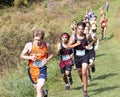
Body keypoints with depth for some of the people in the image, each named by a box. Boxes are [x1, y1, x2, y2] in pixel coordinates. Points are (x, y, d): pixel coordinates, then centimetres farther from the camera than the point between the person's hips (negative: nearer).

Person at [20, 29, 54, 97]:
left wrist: (47, 59, -7)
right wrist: (30, 57, -17)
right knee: (38, 89, 15)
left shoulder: (47, 45, -5)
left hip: (42, 69, -1)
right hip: (32, 69, 2)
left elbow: (51, 54, 14)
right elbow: (22, 56, 2)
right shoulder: (29, 45, -7)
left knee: (40, 88, -21)